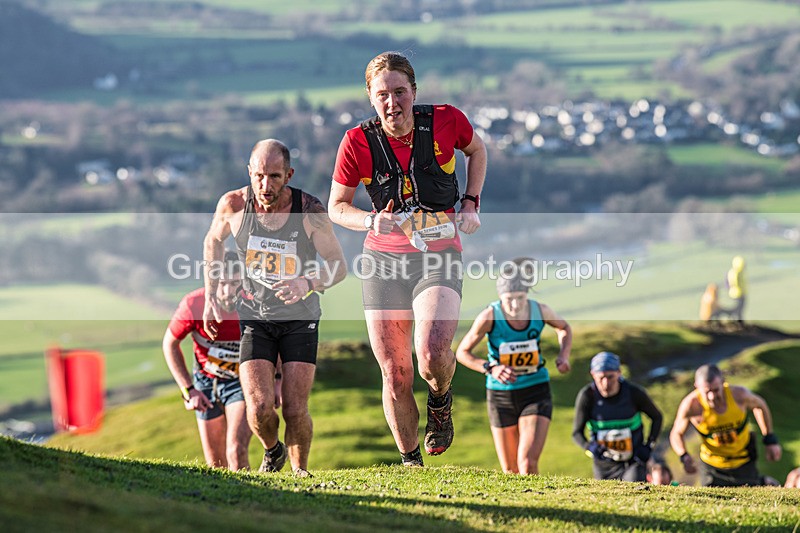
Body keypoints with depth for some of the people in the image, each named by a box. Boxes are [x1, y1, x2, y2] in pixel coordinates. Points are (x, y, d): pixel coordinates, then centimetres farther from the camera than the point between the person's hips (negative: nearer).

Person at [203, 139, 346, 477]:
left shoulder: (309, 211, -18)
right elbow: (213, 241, 8)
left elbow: (338, 266, -14)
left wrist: (307, 284, -35)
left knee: (295, 411, -9)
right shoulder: (234, 205, -13)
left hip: (300, 318, -1)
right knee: (259, 410, -14)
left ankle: (300, 469, 20)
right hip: (254, 318, 1)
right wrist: (210, 298, 4)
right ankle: (273, 451, 21)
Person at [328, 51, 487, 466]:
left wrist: (470, 203, 4)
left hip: (439, 258, -1)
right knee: (395, 374, 2)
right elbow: (336, 207, 3)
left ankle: (440, 400, 10)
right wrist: (371, 221, -16)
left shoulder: (446, 121, -8)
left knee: (432, 354, -25)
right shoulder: (358, 142, -9)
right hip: (384, 259, 1)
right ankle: (410, 460, 25)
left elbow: (476, 150, 15)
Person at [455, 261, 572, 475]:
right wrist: (491, 368, -25)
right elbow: (462, 352, -8)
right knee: (511, 472, 7)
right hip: (501, 396, 0)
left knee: (528, 463, -19)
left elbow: (564, 328, 13)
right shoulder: (489, 317, -18)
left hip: (536, 393, 0)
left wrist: (564, 355, -7)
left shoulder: (539, 311, -11)